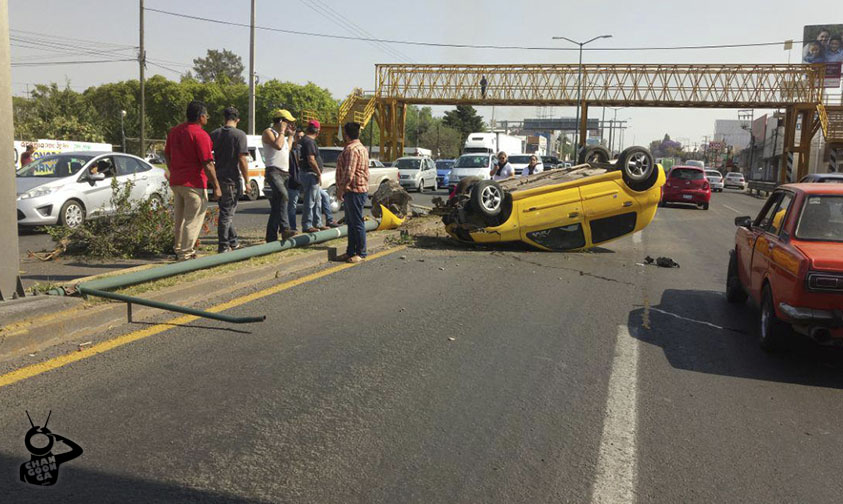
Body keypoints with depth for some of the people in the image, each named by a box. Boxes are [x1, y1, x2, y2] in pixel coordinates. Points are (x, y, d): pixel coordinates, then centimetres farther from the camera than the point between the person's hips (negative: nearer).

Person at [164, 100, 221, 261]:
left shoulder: (174, 131, 10)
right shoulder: (201, 135, -15)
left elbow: (167, 155, 18)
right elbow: (207, 164, -18)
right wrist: (216, 186, -13)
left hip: (175, 182, 8)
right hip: (194, 184, -8)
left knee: (179, 218, 19)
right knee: (193, 220, -1)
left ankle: (179, 249, 29)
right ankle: (186, 254, 1)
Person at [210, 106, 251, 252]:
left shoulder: (214, 134, 7)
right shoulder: (239, 135, -10)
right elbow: (242, 160, -15)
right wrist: (247, 181, -10)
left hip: (217, 178, 6)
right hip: (231, 179, -6)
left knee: (226, 211, 18)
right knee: (227, 213, 0)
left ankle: (233, 242, 28)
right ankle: (223, 246, 2)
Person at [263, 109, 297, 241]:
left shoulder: (281, 135, 26)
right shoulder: (268, 132, -2)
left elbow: (287, 149, 30)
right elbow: (278, 145, -18)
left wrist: (290, 135, 27)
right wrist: (282, 131, -6)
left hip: (284, 172, 10)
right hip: (274, 171, -9)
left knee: (277, 206, 7)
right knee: (283, 195, -33)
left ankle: (271, 237, 11)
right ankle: (285, 228, -42)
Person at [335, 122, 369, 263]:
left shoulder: (352, 149, -17)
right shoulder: (360, 147, 18)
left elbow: (349, 172, -24)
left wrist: (341, 189, -18)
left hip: (354, 190, -11)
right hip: (356, 189, 11)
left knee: (357, 223, -5)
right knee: (351, 222, 15)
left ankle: (361, 253, 0)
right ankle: (351, 252, 21)